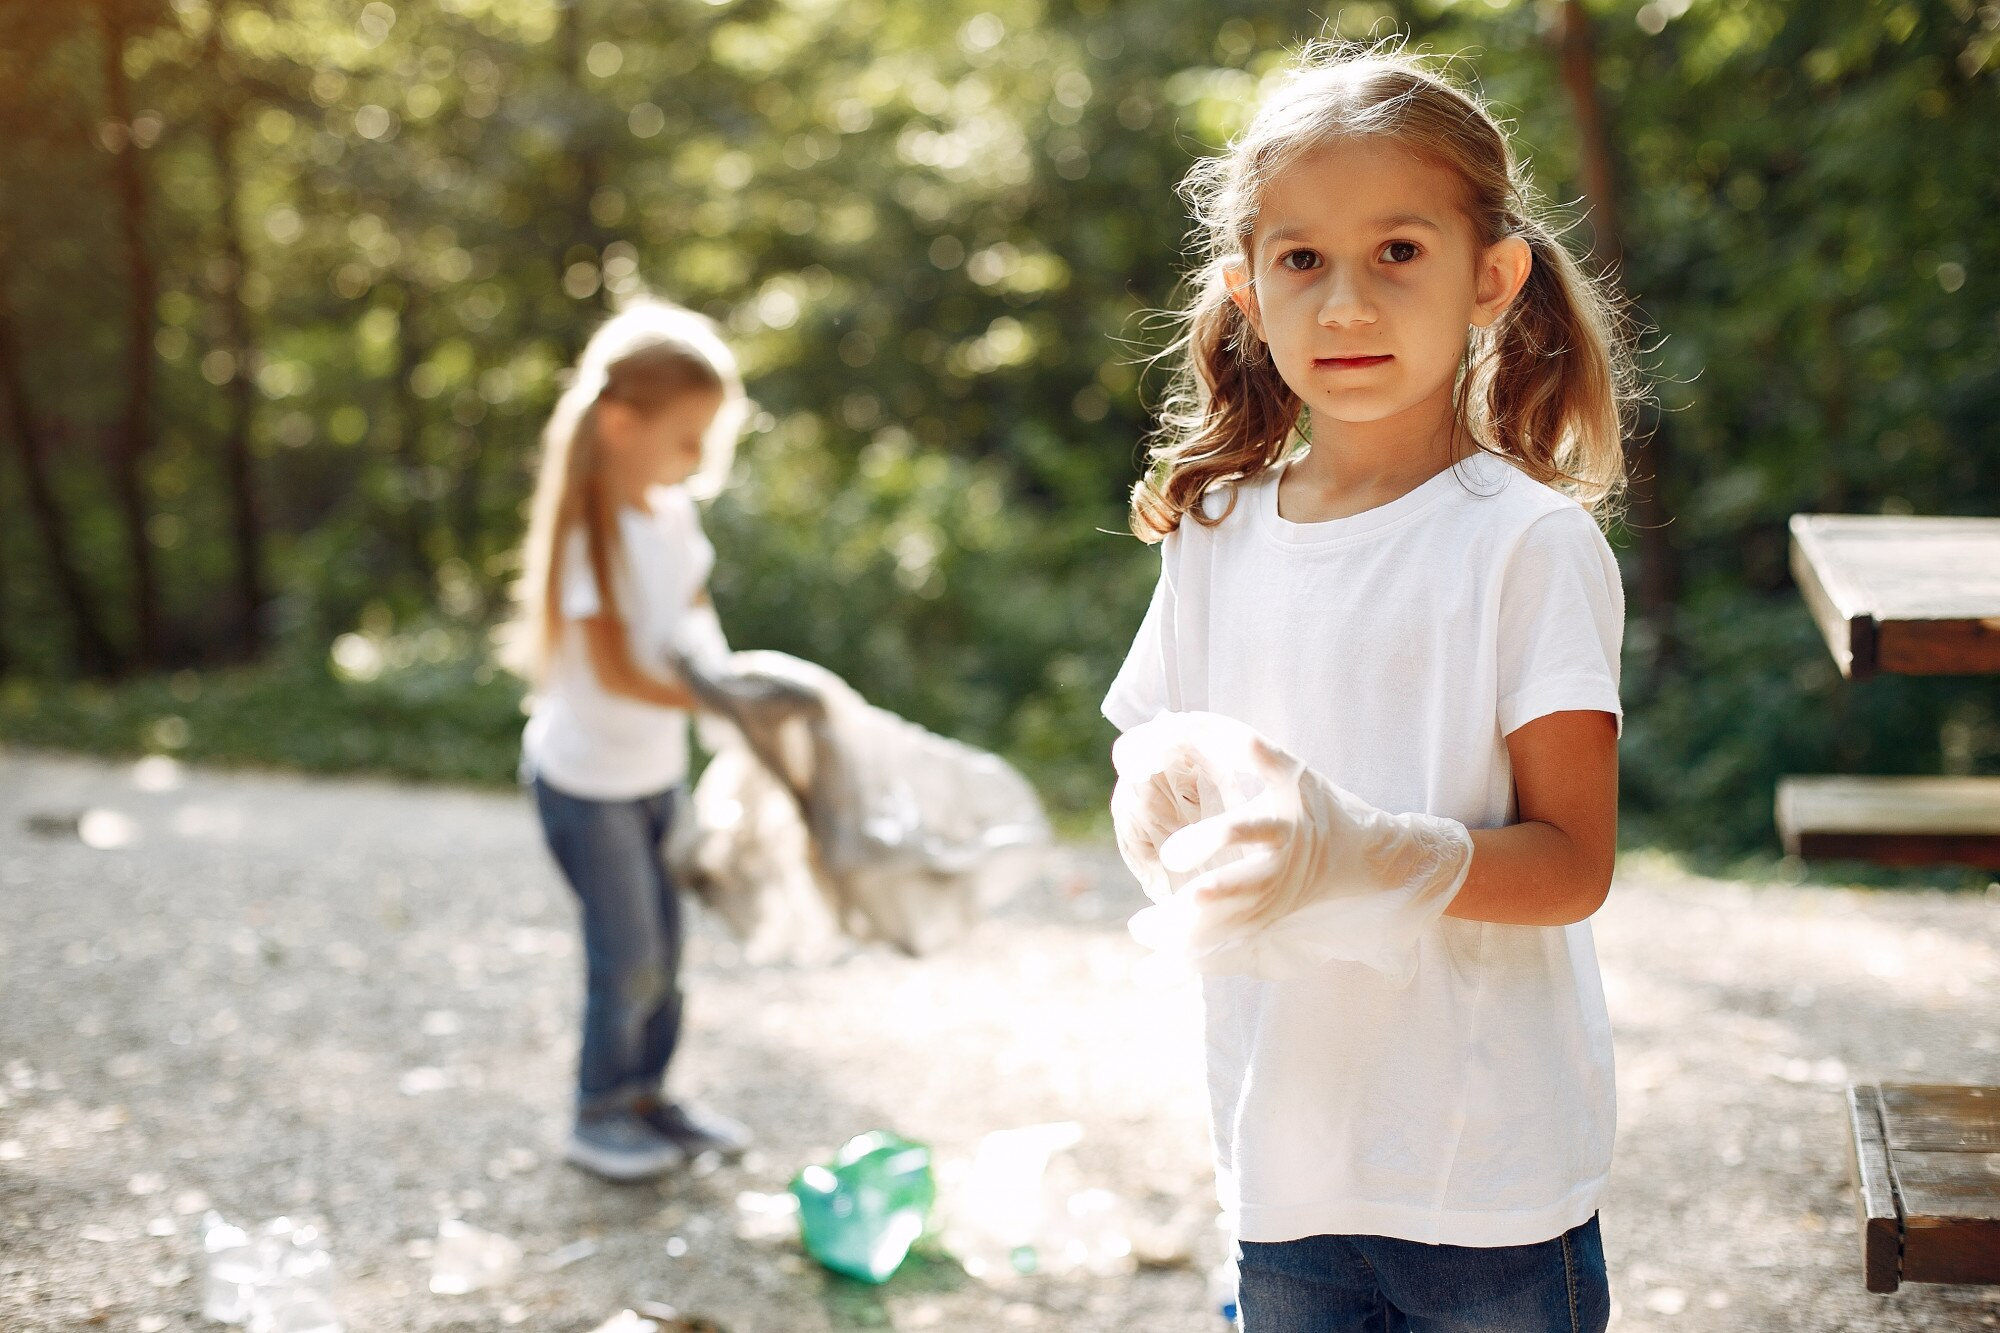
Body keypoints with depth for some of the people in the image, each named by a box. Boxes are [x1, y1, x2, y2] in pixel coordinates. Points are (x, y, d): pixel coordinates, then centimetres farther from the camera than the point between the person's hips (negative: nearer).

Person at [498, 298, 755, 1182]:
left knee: (662, 945, 15)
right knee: (628, 955, 3)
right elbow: (615, 673, -27)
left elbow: (696, 626, 6)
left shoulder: (671, 511, -1)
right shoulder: (589, 534, -25)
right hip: (588, 778, -7)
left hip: (657, 768, 7)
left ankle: (646, 1094, 33)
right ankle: (599, 1117, 22)